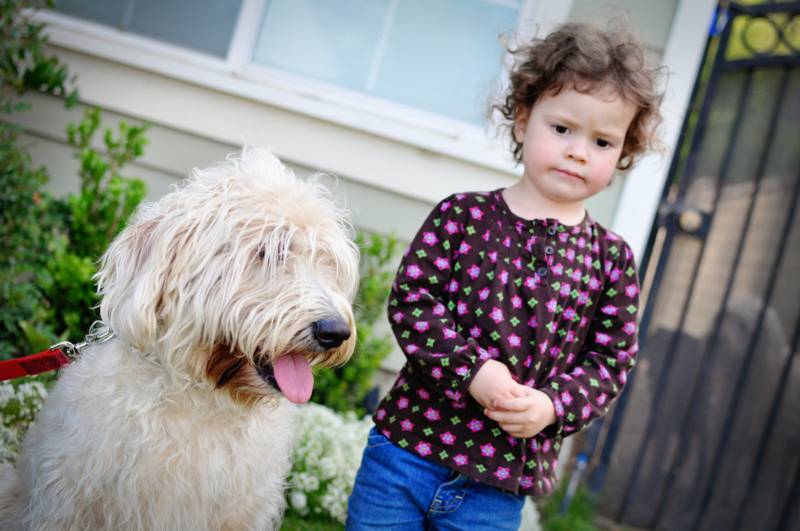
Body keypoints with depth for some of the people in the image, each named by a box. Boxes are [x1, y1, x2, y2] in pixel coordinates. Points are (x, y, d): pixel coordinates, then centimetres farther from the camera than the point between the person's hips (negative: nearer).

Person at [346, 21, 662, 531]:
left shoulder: (612, 260, 1)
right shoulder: (463, 215, -2)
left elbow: (610, 360, 2)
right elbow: (411, 298, -7)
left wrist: (552, 404, -15)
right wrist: (473, 368, -20)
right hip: (406, 447, 0)